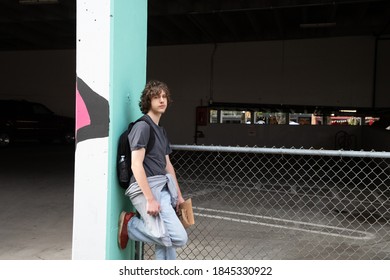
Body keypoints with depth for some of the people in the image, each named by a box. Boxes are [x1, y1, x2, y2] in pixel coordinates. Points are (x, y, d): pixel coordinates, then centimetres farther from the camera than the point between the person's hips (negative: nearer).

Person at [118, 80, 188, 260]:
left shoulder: (161, 131, 20)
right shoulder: (142, 127, -9)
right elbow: (136, 165, -17)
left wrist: (178, 195, 20)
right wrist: (150, 199, -20)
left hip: (163, 188, 9)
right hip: (146, 189, -9)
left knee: (166, 240, 10)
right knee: (178, 237, -15)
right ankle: (130, 224, 1)